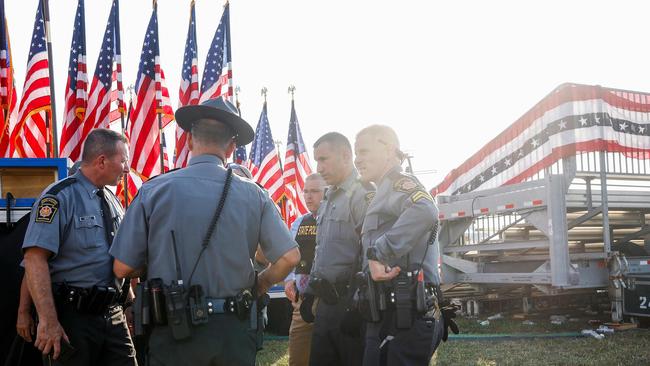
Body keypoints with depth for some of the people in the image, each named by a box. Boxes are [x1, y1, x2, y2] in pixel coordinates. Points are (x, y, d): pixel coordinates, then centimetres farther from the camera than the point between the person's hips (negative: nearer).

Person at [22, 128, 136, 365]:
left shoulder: (113, 201, 13)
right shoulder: (59, 198, -12)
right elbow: (35, 259, -20)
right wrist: (48, 321, -24)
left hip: (113, 312, 7)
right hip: (73, 316, -7)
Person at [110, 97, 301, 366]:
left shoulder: (154, 191, -6)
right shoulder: (253, 194, -4)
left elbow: (123, 268, -5)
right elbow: (290, 258, -5)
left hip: (176, 329, -1)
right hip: (235, 330, 1)